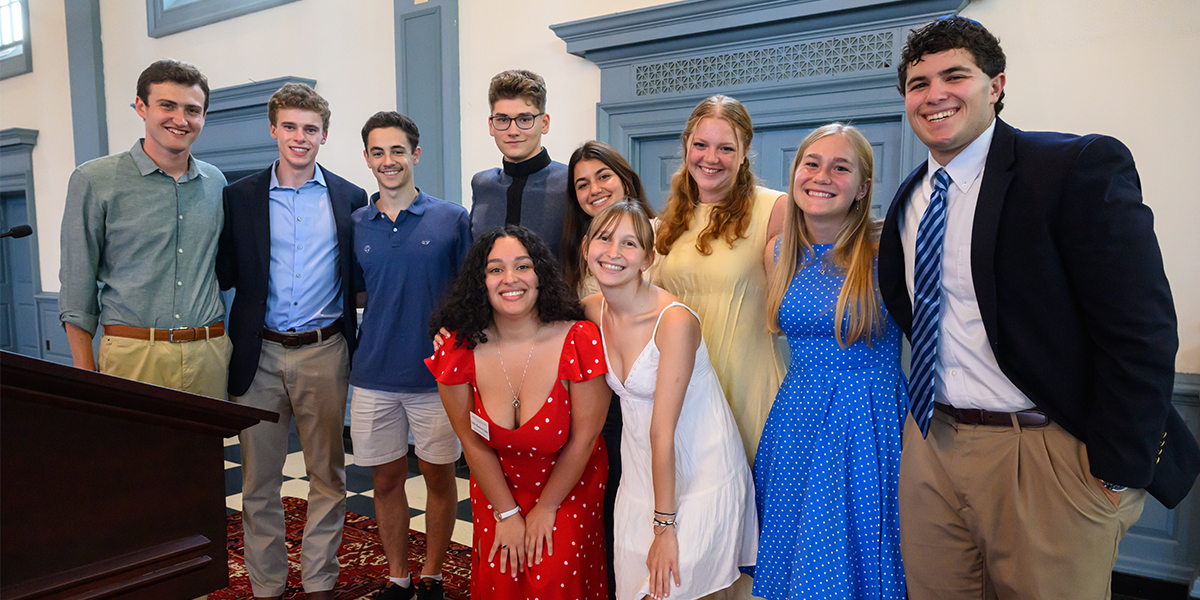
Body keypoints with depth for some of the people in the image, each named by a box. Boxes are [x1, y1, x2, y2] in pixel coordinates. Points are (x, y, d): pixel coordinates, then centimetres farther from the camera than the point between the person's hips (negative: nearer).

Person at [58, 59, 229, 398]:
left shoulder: (216, 183, 10)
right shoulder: (93, 181, -1)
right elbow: (76, 289, 0)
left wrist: (226, 343, 11)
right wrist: (85, 376, -4)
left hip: (209, 353, 3)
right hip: (132, 355, -3)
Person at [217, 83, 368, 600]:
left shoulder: (350, 199, 4)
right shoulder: (240, 197, 5)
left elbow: (357, 278, 5)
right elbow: (225, 275, 4)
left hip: (324, 353, 0)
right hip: (259, 355, 1)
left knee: (327, 476, 9)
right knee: (258, 482, 10)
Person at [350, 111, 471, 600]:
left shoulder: (452, 219, -3)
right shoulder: (355, 224, 5)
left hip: (437, 374, -2)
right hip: (373, 376, 3)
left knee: (439, 477, 9)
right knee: (386, 480, 13)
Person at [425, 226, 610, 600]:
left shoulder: (579, 341, -24)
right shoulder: (459, 350, -16)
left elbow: (584, 437, -14)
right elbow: (472, 441, -5)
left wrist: (546, 509, -6)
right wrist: (507, 513, -2)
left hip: (571, 483, -2)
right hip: (496, 485, 2)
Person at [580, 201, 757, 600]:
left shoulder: (674, 321, -24)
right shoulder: (590, 311, -5)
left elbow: (663, 432, -22)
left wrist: (665, 525, -16)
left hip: (701, 476, -5)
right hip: (640, 474, 6)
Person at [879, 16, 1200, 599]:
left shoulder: (1081, 167, -13)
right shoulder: (908, 199, 8)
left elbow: (1140, 332, -16)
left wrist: (1117, 472, -15)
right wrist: (929, 404, 11)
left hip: (1049, 458, -5)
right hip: (931, 443, 6)